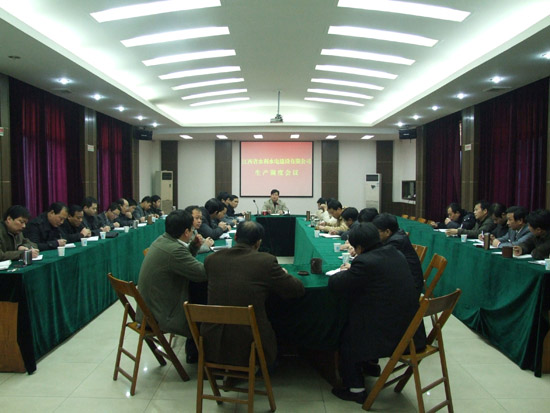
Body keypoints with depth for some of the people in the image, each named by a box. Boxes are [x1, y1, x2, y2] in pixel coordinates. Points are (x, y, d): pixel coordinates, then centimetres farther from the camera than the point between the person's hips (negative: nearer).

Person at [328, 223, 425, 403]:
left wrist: (343, 273, 7)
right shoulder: (395, 253, 4)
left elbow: (335, 284, -14)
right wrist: (351, 271, 15)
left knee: (347, 334, 14)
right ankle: (368, 364, 45)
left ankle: (355, 389, 22)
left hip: (389, 334, -8)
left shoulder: (364, 262, -21)